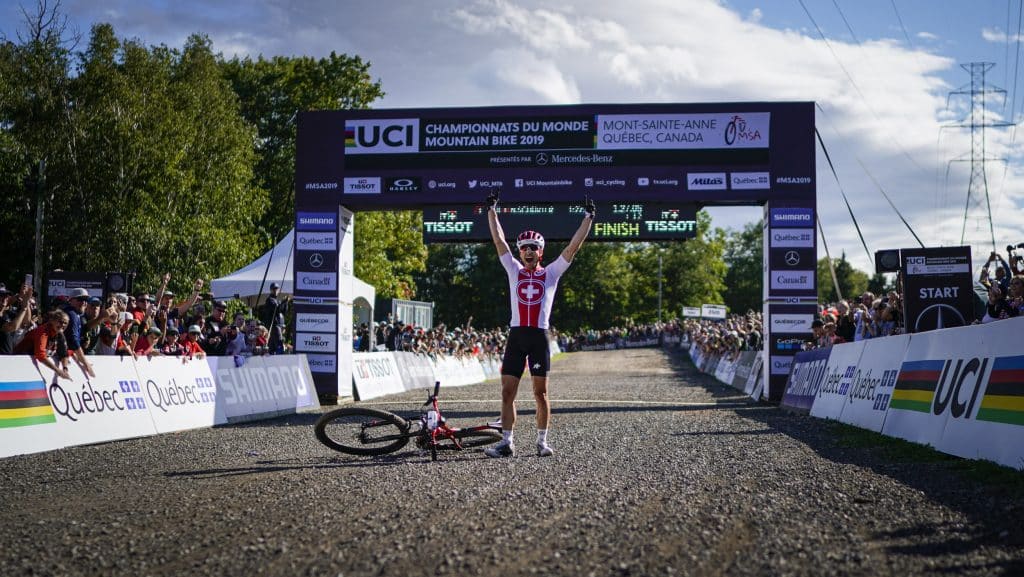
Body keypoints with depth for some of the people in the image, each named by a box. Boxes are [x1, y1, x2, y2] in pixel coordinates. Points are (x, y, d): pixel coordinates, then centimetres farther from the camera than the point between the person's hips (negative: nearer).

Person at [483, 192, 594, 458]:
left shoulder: (551, 273, 8)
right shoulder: (514, 271, 12)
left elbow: (573, 246, 5)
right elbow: (499, 241, 11)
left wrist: (588, 217, 2)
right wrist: (492, 210, 9)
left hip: (539, 336, -2)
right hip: (516, 335, 2)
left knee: (540, 393, 3)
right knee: (507, 392, -1)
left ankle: (542, 441, 12)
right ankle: (507, 442, 3)